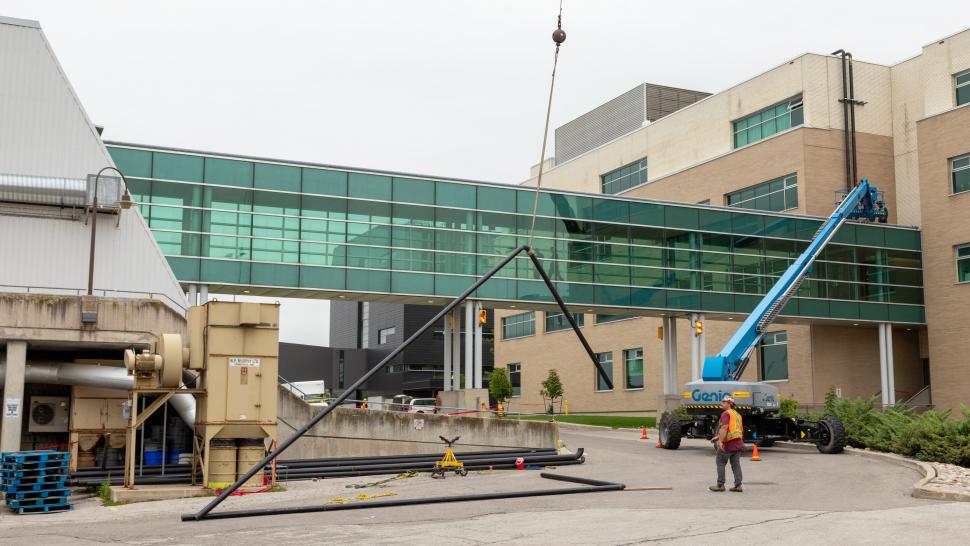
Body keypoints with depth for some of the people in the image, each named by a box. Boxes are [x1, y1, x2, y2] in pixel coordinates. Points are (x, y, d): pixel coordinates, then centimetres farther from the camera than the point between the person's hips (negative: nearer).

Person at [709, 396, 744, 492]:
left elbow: (724, 428, -21)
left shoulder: (726, 413, -9)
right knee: (736, 464, 9)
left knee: (721, 463, 3)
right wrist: (718, 437, 27)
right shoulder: (737, 414, 19)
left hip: (728, 444, -8)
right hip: (738, 443, 8)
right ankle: (738, 485, 5)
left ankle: (720, 485, 4)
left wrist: (720, 441, -27)